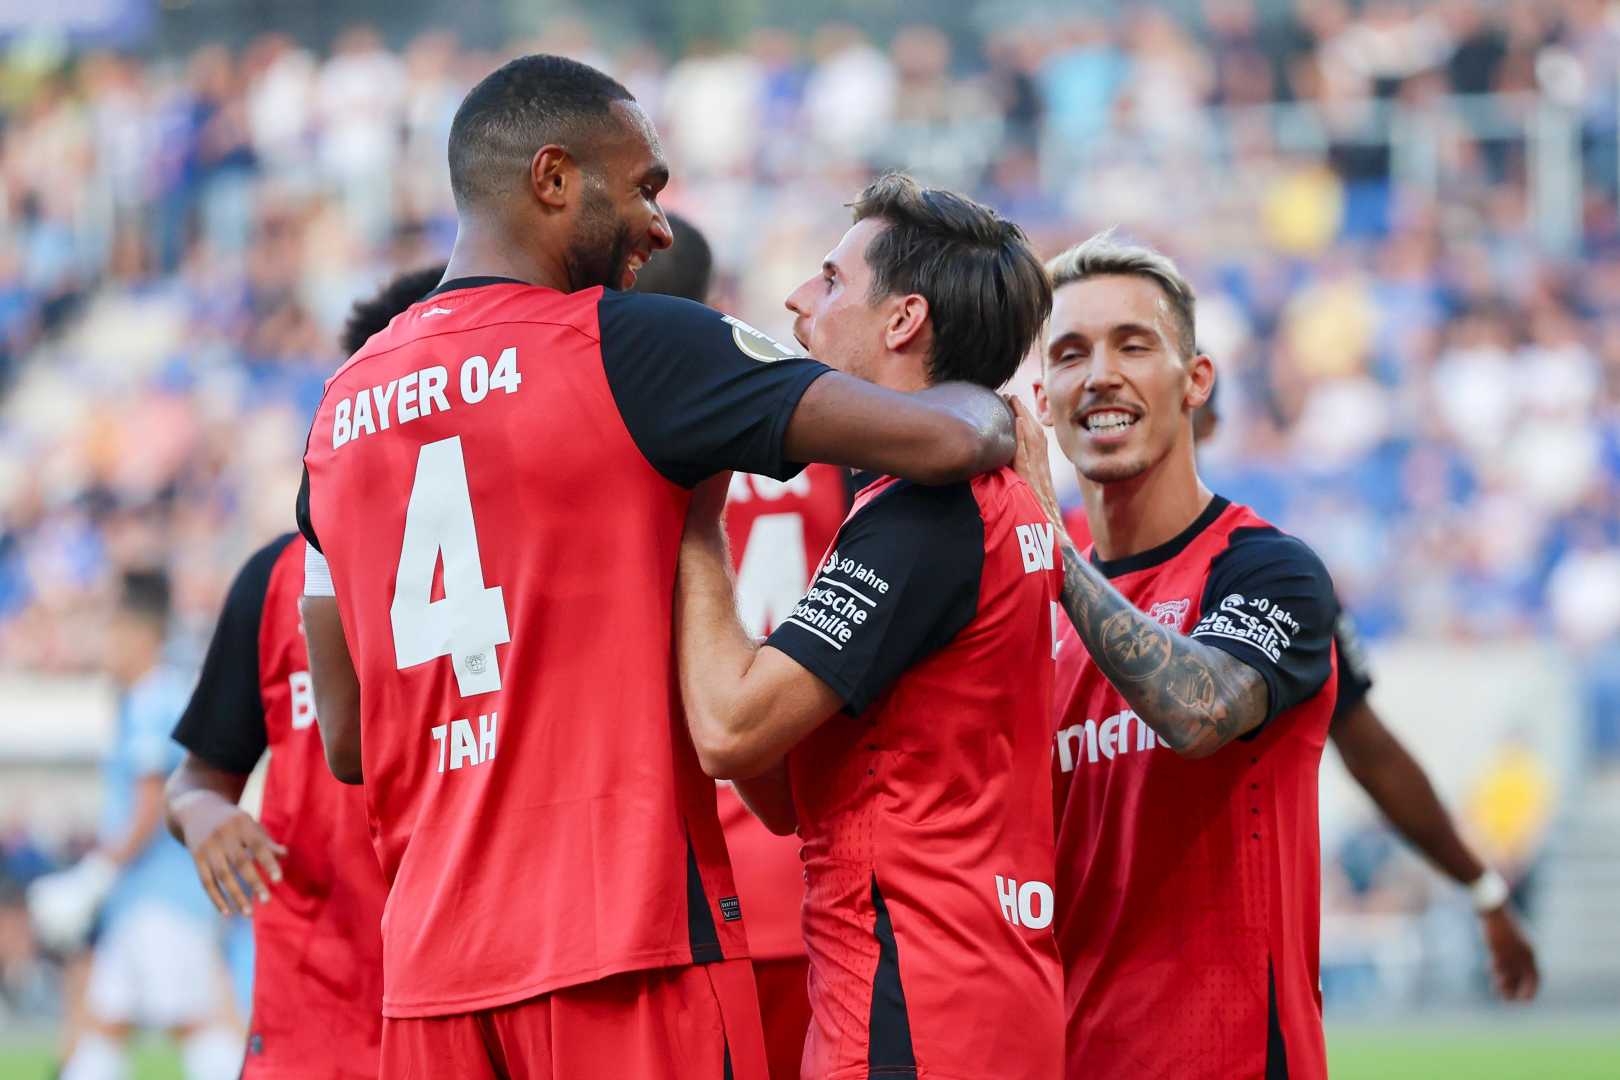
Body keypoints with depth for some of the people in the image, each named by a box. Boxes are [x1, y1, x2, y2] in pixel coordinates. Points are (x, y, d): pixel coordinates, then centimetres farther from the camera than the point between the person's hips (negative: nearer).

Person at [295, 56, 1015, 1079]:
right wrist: (988, 411, 12)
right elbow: (940, 440, -11)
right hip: (629, 934, -6)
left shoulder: (343, 407, 14)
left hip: (432, 955, 6)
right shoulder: (630, 346, -6)